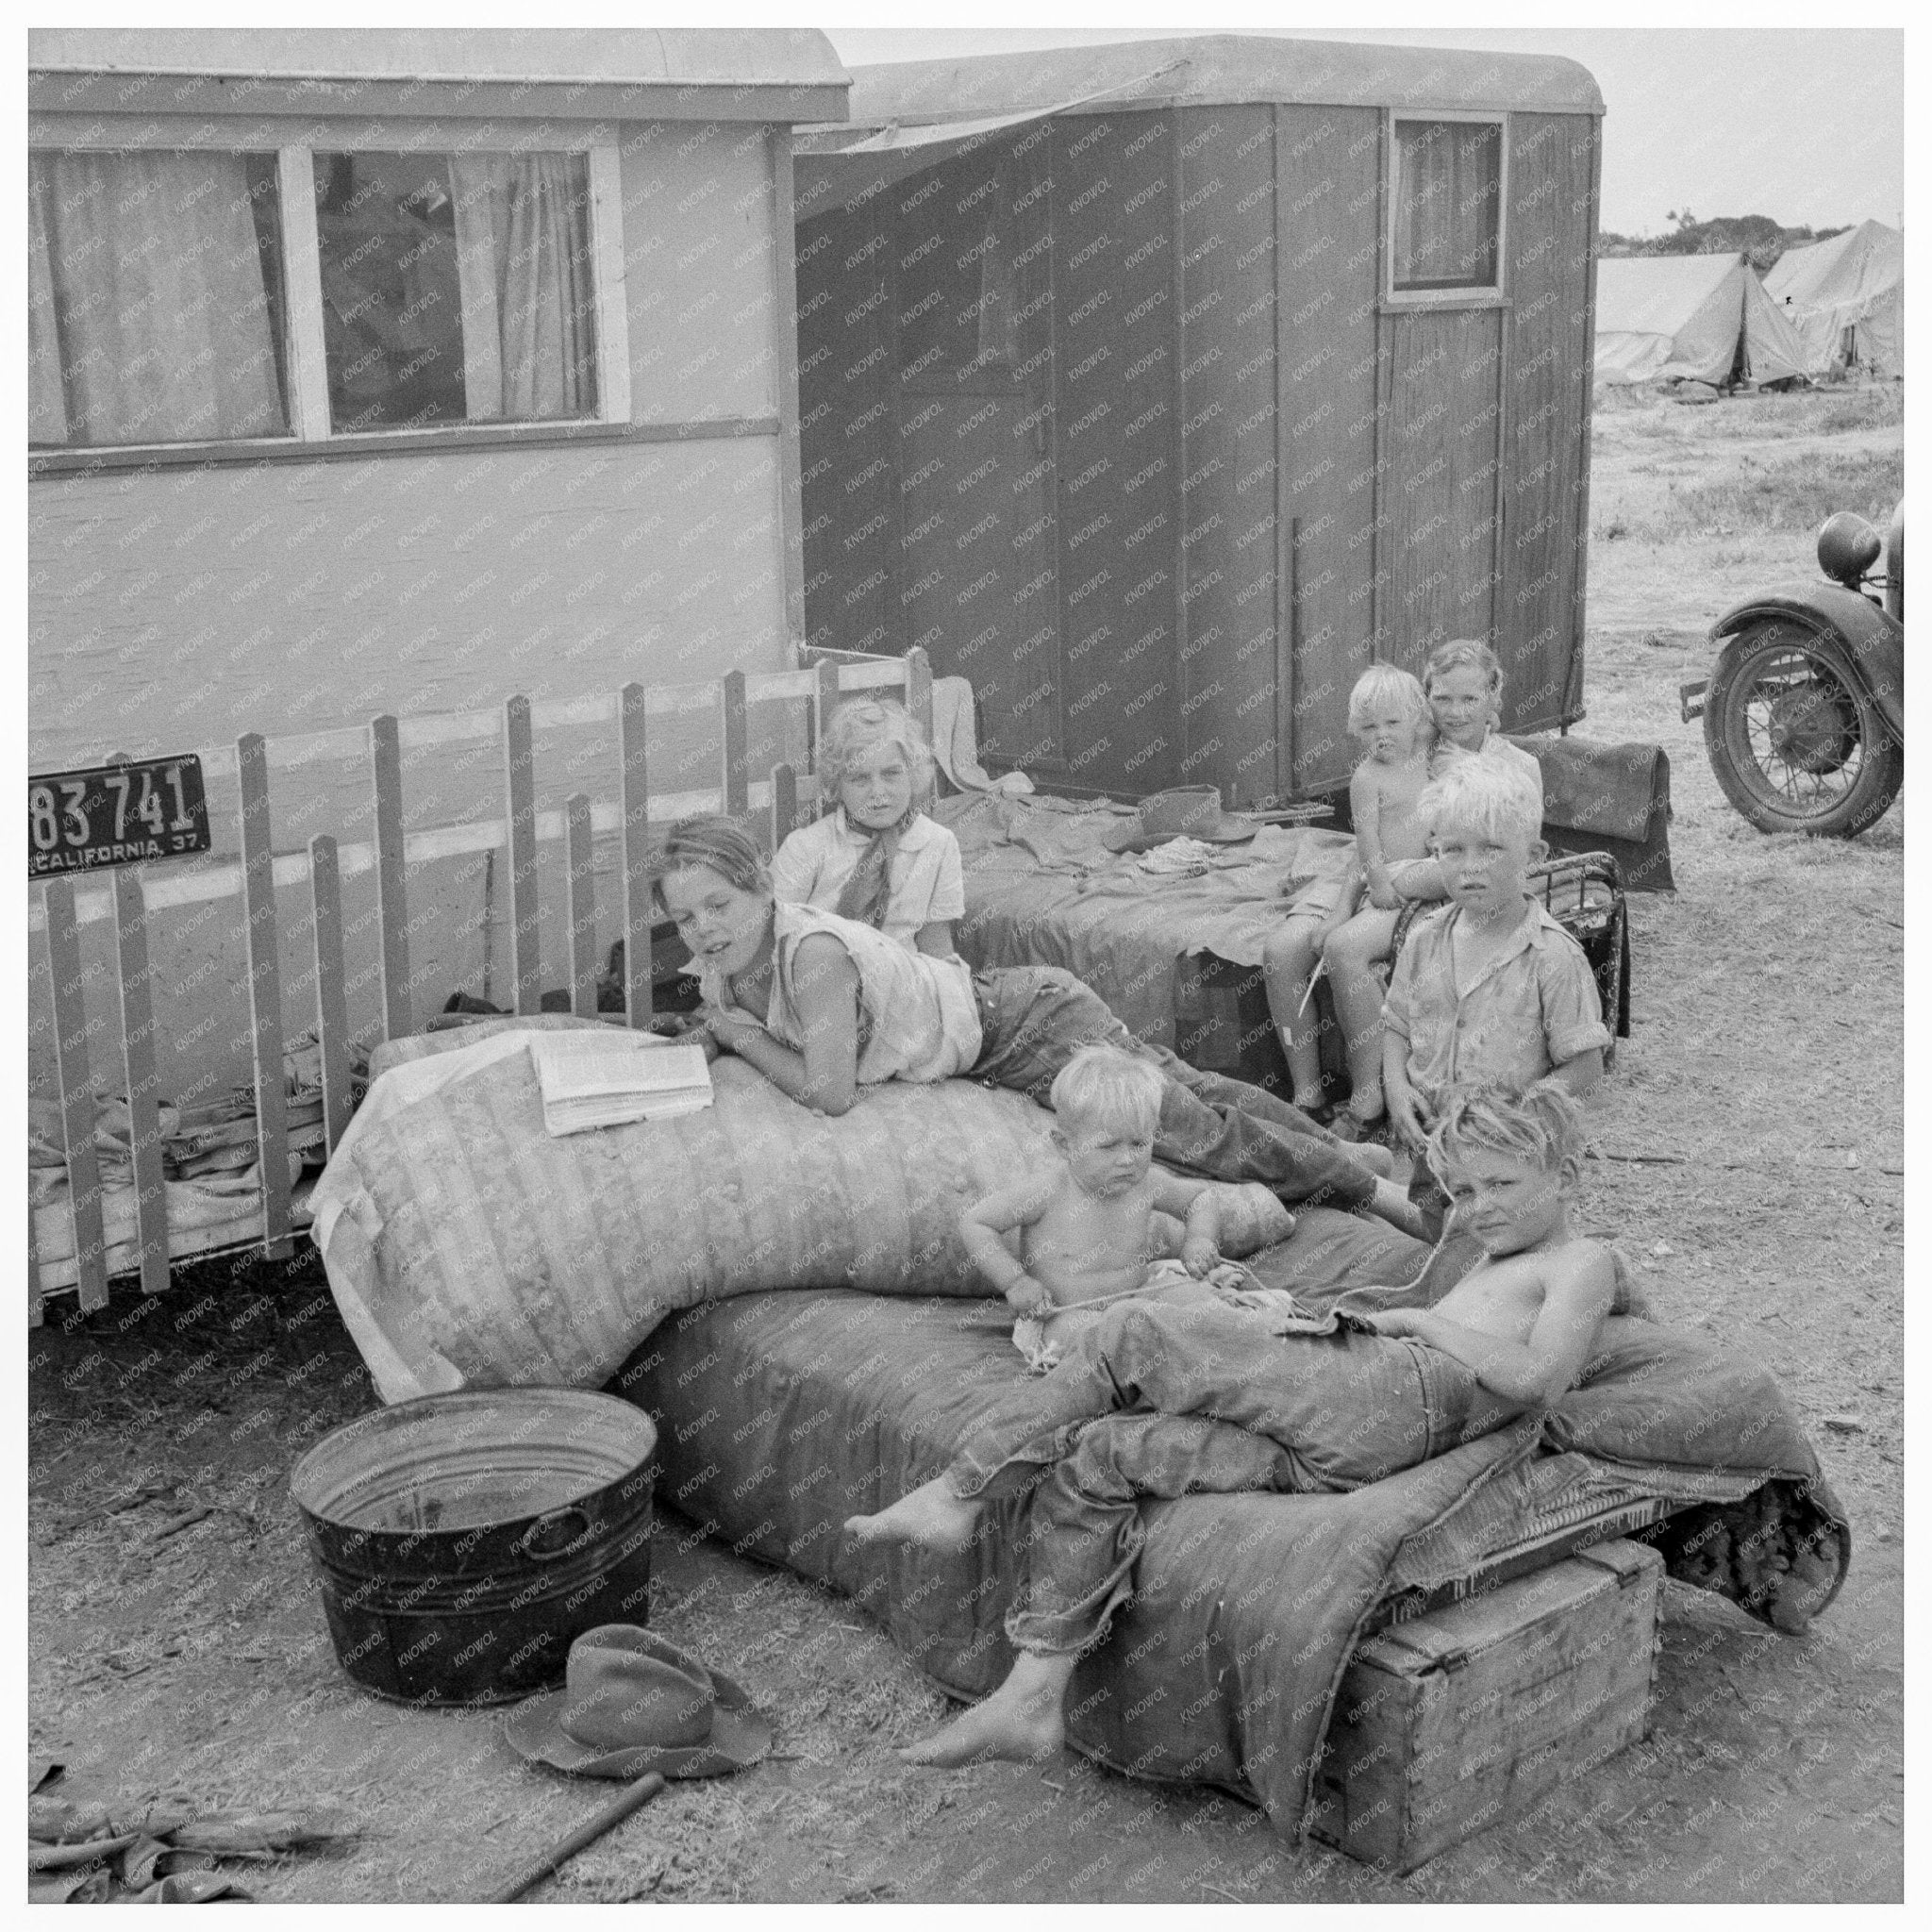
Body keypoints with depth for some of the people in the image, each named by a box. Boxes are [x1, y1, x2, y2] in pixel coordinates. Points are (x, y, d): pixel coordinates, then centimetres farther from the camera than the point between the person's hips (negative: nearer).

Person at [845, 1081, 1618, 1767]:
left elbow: (1536, 1378, -10)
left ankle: (960, 1489, -4)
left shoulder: (1583, 1261, 10)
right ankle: (1033, 1701, -3)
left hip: (1392, 1396, -9)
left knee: (1132, 1335, -14)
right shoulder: (1495, 1265, 37)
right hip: (1339, 1446, 9)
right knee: (1089, 1456, 0)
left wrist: (1419, 1319, -3)